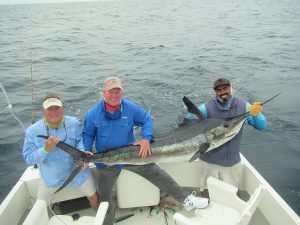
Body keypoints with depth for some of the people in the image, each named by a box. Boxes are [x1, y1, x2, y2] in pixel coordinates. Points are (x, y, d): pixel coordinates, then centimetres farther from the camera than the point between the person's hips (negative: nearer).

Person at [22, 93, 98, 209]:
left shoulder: (74, 123, -16)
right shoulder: (32, 131, -18)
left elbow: (80, 140, -6)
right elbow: (28, 159, -16)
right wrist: (46, 149, -34)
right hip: (51, 176, 0)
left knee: (93, 196, 12)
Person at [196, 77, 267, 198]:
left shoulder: (243, 106, -8)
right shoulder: (207, 108, -14)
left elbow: (262, 126, -11)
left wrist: (256, 114, -32)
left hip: (232, 162, 2)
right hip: (209, 161, -1)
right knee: (207, 195, 11)